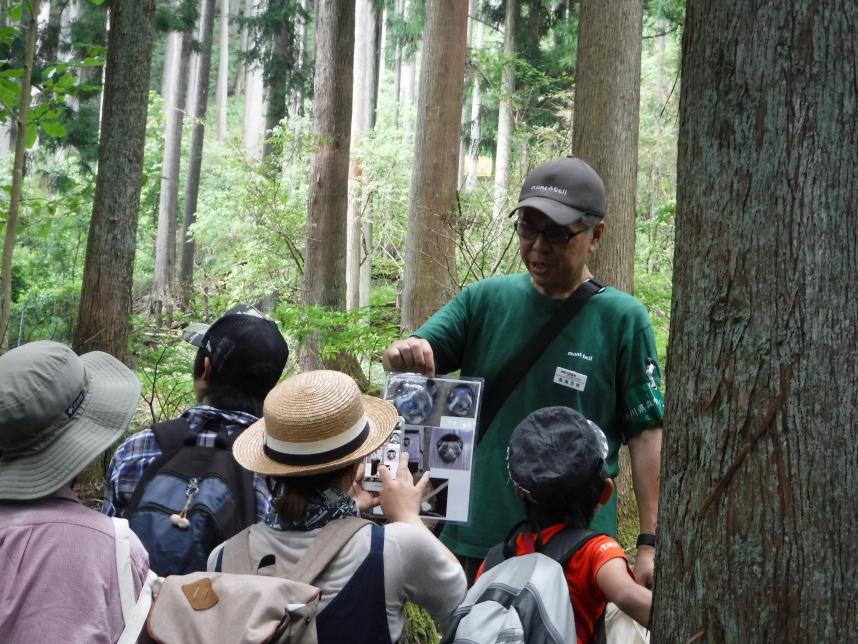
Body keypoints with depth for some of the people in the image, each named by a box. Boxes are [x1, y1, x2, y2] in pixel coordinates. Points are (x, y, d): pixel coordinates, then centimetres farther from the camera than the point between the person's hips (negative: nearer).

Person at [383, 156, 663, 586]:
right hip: (472, 541, 3)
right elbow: (411, 356, -3)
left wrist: (649, 543, -8)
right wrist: (404, 354, -27)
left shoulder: (622, 319, -5)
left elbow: (646, 434, -5)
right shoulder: (485, 300, 2)